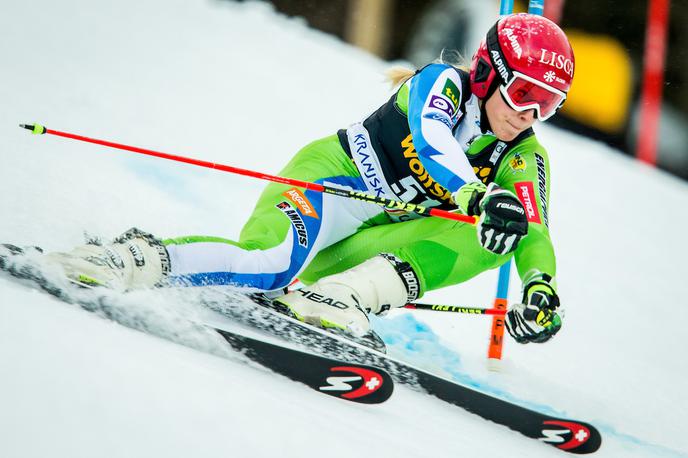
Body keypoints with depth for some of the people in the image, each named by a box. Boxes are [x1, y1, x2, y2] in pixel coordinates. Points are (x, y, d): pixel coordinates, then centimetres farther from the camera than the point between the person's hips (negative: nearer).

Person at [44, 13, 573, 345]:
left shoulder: (523, 158, 4)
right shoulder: (441, 82, -10)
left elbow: (533, 232, -5)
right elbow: (431, 138, -32)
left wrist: (541, 286, -27)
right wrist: (478, 194, -49)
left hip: (373, 241, 7)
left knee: (492, 236, -17)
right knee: (272, 265, -37)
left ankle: (351, 293, -30)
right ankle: (140, 258, -28)